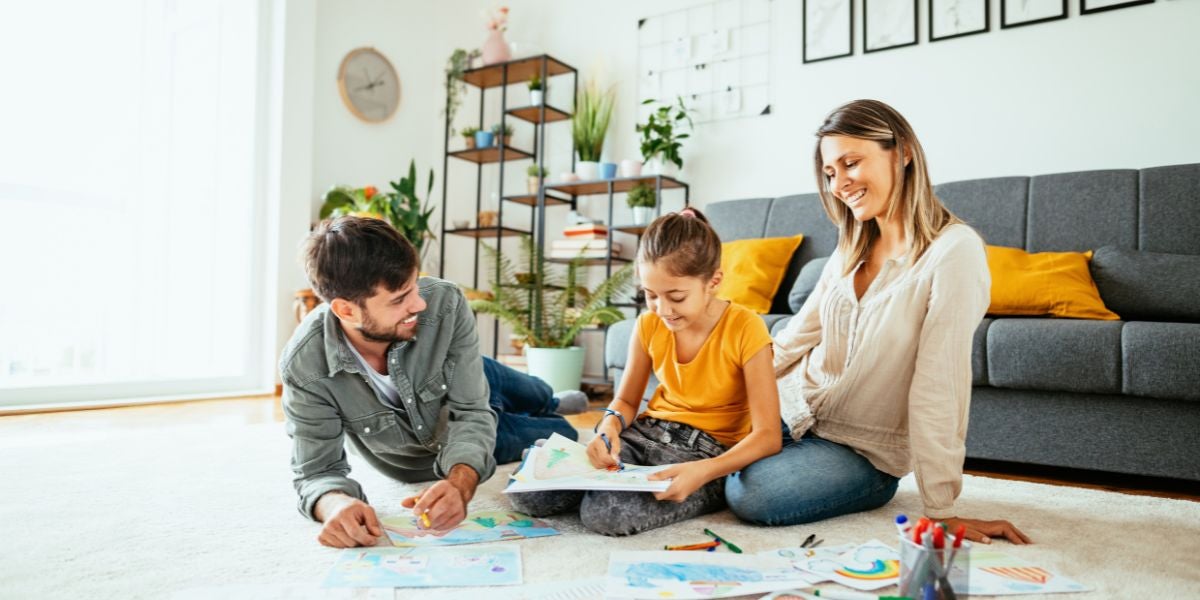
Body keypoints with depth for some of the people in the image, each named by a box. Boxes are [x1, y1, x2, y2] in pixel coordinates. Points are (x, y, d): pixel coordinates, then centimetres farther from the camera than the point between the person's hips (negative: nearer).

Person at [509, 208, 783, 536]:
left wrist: (703, 472, -33)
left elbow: (768, 436, -18)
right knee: (528, 492, -15)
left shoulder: (745, 329, -17)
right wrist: (610, 427, -13)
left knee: (605, 512, -32)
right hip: (646, 434, 4)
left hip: (707, 452, -4)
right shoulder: (650, 324, -2)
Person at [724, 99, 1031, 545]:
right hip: (793, 414, 5)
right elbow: (793, 341, 7)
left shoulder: (953, 250, -18)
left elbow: (937, 386, -22)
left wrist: (942, 511, -19)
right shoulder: (851, 250, 6)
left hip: (863, 451, -5)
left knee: (751, 493, -28)